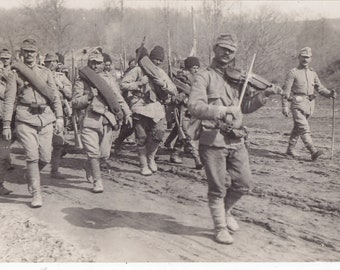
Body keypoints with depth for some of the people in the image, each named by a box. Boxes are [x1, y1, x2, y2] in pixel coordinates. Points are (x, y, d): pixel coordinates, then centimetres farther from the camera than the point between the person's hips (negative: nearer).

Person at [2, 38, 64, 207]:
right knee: (32, 157, -11)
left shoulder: (46, 72, 14)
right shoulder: (15, 74, 6)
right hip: (25, 119, -3)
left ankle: (30, 176, 34)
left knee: (45, 158, 3)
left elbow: (55, 96, 11)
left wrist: (59, 117, -1)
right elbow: (9, 100, 2)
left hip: (46, 118, 3)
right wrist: (6, 125, -5)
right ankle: (36, 194, -2)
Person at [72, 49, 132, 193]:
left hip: (107, 121, 4)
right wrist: (88, 97, -14)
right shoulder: (81, 81, 4)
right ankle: (97, 182, 0)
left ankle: (88, 166, 38)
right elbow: (75, 103, 0)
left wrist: (127, 113, 3)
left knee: (104, 153, 8)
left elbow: (119, 98, 15)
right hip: (89, 121, -4)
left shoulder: (110, 80, 15)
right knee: (93, 153, -10)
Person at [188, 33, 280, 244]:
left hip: (236, 140, 6)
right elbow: (195, 107, -18)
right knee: (218, 188, 4)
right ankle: (220, 228, 22)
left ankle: (225, 210, 38)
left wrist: (264, 95, -1)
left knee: (244, 183, 10)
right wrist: (221, 111, -31)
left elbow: (245, 107, 14)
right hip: (212, 141, -5)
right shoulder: (204, 77, -4)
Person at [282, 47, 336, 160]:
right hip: (298, 104, -6)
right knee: (304, 128, -15)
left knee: (298, 128, 14)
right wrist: (285, 106, -12)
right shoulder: (293, 72, -2)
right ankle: (313, 152, -21)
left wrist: (330, 94, -7)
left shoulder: (313, 73, 15)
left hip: (309, 104, 6)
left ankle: (290, 150, 25)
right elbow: (286, 90, -6)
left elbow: (320, 88, 13)